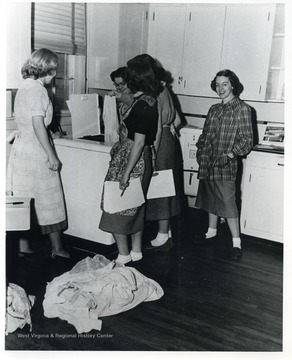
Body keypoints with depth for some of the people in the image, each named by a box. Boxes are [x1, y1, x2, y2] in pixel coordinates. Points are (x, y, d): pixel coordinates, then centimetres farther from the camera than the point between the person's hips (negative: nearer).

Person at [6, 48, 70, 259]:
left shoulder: (25, 87, 12)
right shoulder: (37, 90, -16)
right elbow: (38, 125, -21)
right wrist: (52, 155, -18)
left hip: (21, 147, 9)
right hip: (36, 151, -9)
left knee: (24, 201, 13)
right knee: (49, 200, 3)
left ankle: (23, 246, 22)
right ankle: (57, 248, 15)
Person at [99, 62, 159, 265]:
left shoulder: (141, 105, -21)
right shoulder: (149, 100, 8)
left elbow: (139, 142, -23)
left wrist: (126, 173, -22)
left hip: (131, 161, -10)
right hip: (142, 160, 10)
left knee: (117, 208, 2)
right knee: (135, 209, 18)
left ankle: (123, 256, 12)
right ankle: (136, 252, 30)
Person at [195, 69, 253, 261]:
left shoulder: (242, 108, -5)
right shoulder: (214, 109, 13)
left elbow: (247, 139, -8)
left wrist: (230, 155, -17)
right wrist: (201, 149, 6)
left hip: (226, 164, -6)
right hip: (208, 162, 6)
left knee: (227, 201, -7)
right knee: (211, 198, 15)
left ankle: (236, 243, 1)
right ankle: (212, 231, 31)